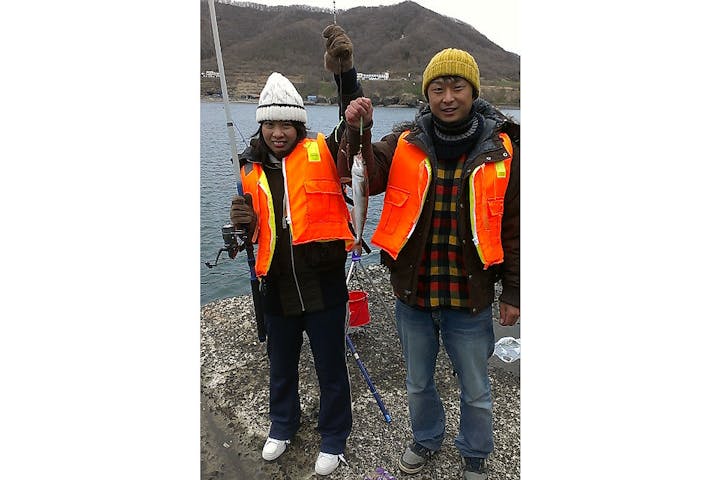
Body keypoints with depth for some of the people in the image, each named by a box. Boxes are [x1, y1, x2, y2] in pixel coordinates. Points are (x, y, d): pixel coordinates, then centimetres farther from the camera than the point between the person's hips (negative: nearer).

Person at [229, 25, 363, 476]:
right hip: (278, 288, 4)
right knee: (282, 365, 24)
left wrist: (346, 73, -38)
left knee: (331, 369, 13)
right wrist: (244, 221, -9)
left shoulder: (322, 153, -7)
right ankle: (284, 423, 51)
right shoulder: (253, 170, 5)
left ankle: (333, 437, 38)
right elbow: (255, 229, 14)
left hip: (323, 285, -4)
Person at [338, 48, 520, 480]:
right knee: (418, 383, 24)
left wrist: (513, 294, -1)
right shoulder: (406, 144, -4)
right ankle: (426, 438, 52)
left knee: (476, 392, 19)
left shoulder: (501, 150, -8)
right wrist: (358, 132, -33)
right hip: (413, 295, 2)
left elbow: (513, 228, -3)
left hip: (470, 299, -1)